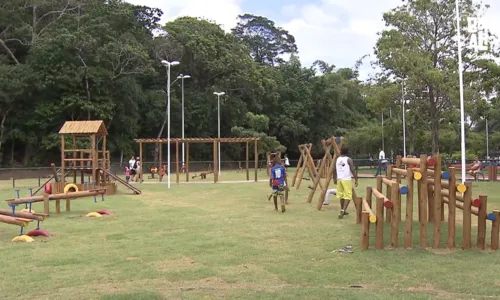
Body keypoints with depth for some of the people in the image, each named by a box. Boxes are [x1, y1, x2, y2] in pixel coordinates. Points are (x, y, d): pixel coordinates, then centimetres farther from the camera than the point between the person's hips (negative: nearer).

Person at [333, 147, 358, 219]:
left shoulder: (337, 159, 9)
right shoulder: (348, 159, -6)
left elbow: (334, 170, 14)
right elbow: (353, 170, -12)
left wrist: (334, 179, 26)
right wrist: (356, 180, -8)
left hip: (339, 179, 5)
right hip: (347, 179, -5)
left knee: (341, 195, 18)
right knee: (348, 196, -2)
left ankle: (342, 211, 29)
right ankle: (343, 211, -17)